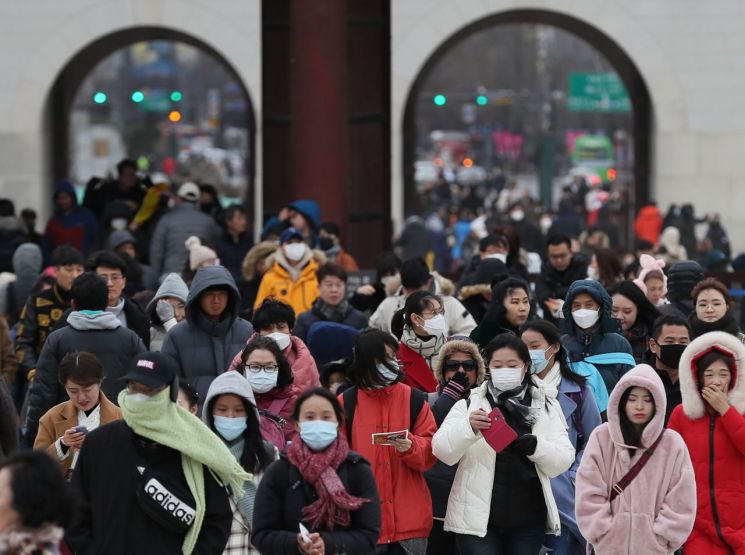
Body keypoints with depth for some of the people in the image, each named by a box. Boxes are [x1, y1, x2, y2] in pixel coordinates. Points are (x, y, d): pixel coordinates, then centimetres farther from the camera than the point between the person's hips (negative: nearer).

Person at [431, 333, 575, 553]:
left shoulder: (546, 407, 10)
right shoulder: (469, 404, 3)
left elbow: (564, 460, 0)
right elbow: (443, 451, -11)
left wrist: (535, 447, -21)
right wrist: (469, 428, -30)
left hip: (528, 519, 3)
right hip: (477, 517, -2)